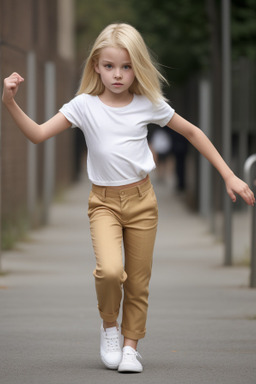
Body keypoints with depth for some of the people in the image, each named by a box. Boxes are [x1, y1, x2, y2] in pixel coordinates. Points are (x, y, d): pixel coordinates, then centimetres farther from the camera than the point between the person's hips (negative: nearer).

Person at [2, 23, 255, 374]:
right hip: (104, 202, -1)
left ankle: (130, 344, 25)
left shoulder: (149, 104, -3)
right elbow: (38, 134, -11)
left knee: (138, 282, 6)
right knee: (110, 270, -23)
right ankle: (109, 325, 6)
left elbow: (192, 133, 8)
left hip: (141, 200, 2)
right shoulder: (85, 105, -5)